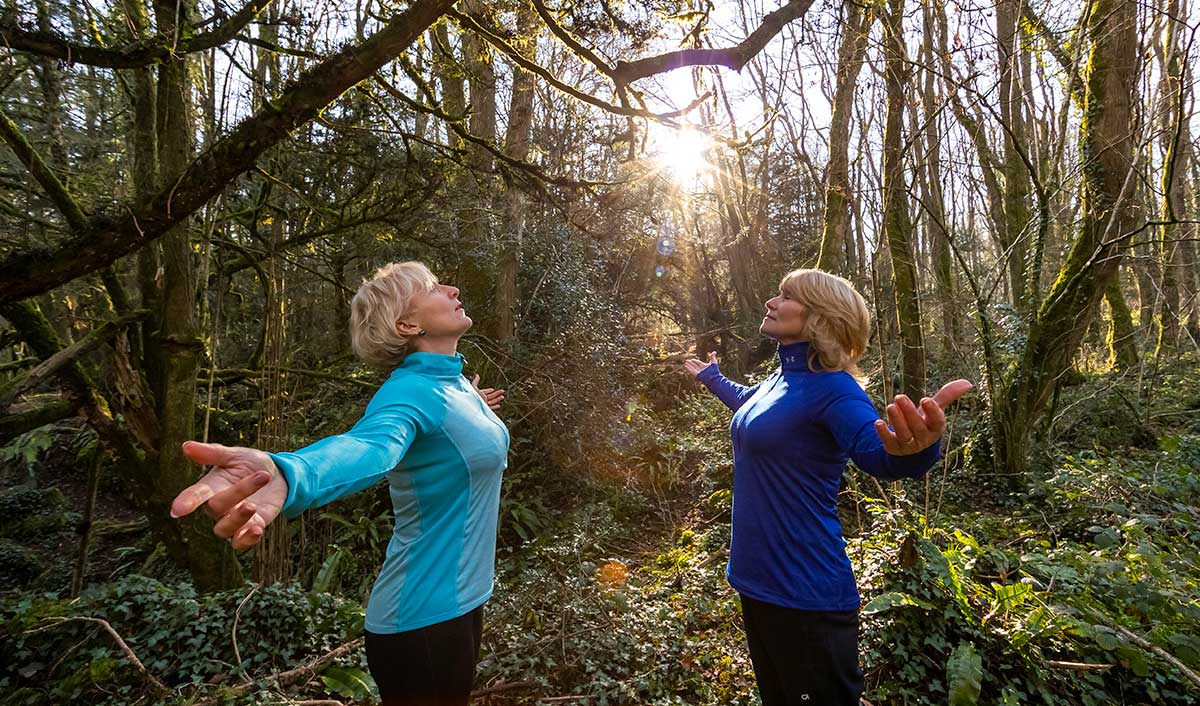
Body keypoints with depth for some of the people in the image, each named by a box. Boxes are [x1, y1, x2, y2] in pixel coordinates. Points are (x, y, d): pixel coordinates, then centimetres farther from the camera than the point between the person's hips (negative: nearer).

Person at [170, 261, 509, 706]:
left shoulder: (453, 381, 2)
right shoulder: (410, 390, -22)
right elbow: (368, 444, -45)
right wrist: (284, 474, -66)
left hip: (458, 601, 9)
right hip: (424, 618, -8)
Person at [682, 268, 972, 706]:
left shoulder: (831, 387, -19)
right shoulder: (779, 381, 5)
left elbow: (877, 451, -39)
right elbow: (745, 400, 28)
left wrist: (914, 449, -61)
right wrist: (710, 376, 44)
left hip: (804, 593, -8)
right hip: (757, 578, 8)